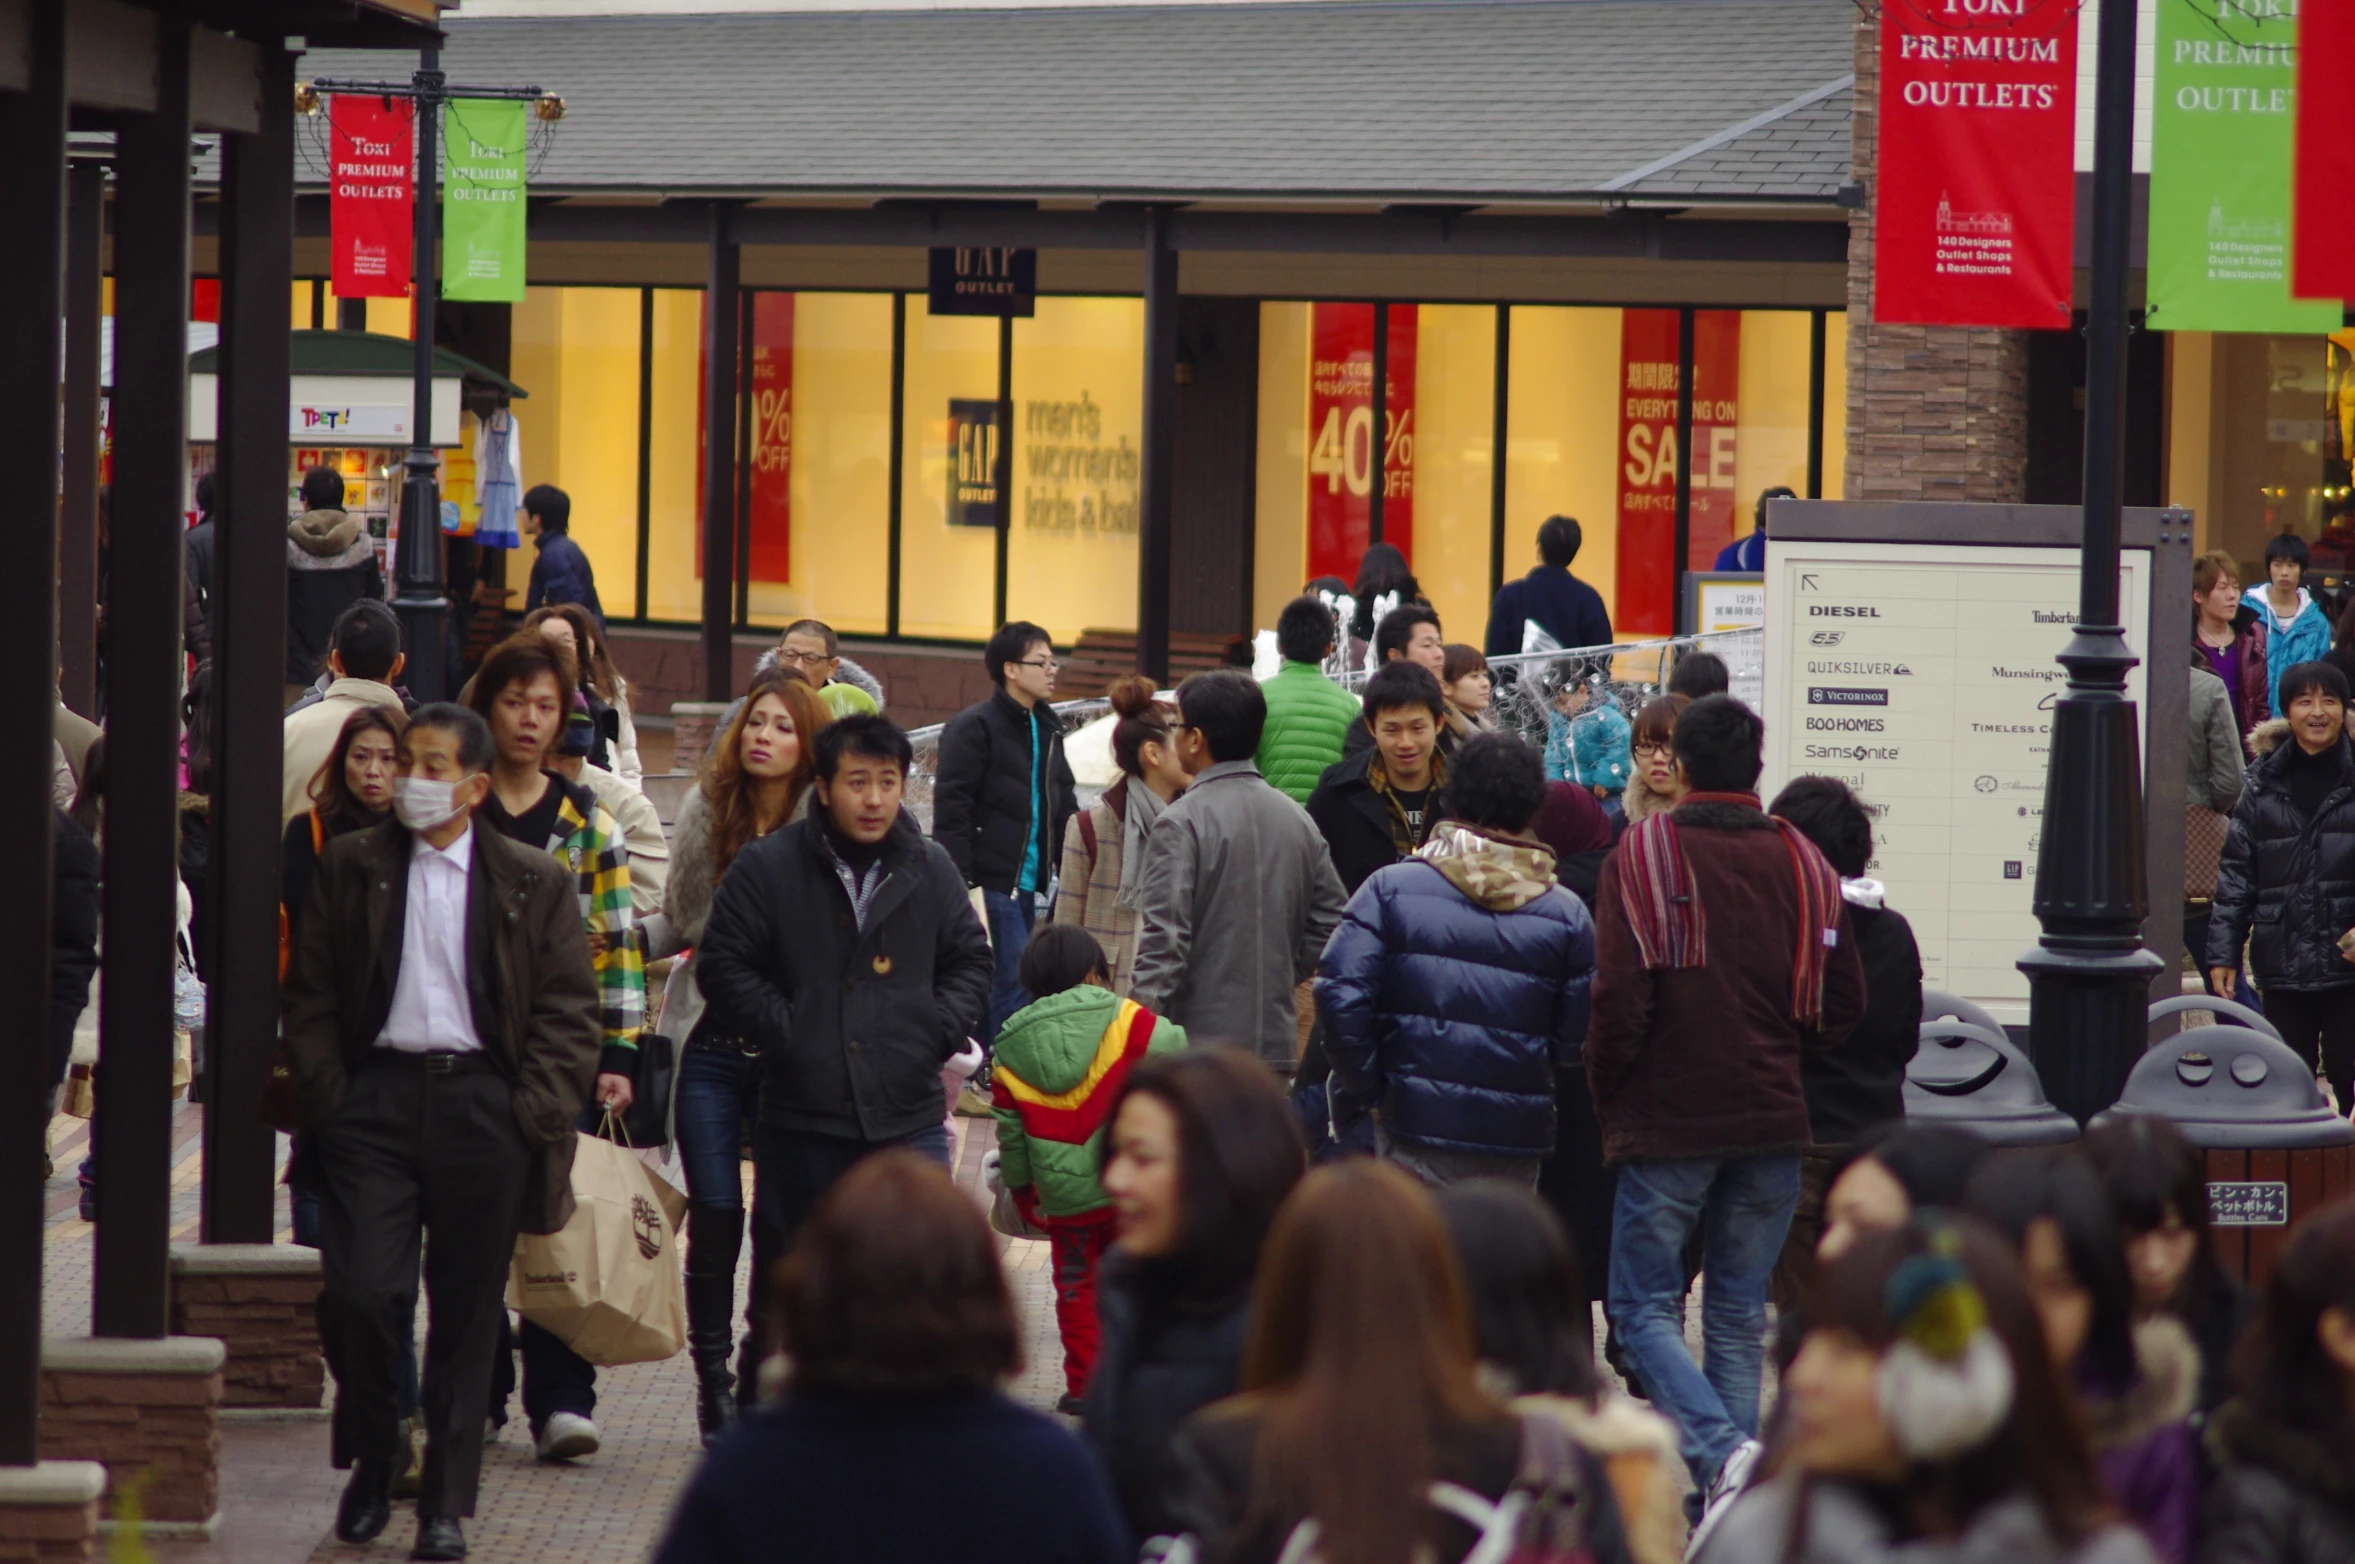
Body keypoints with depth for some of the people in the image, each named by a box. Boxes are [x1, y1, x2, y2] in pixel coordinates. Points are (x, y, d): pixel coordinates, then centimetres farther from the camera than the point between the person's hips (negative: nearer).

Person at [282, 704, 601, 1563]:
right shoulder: (351, 866, 8)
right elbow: (309, 995, 8)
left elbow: (570, 1010, 4)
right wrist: (326, 1099, -2)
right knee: (356, 1291, -9)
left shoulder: (534, 883, 6)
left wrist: (535, 1114, -5)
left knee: (467, 1314, 2)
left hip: (482, 1099, 0)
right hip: (378, 1095, 0)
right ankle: (370, 1467, 14)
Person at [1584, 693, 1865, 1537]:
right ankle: (1735, 1497, 9)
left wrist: (1607, 1095, 2)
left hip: (1667, 1120, -4)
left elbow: (1619, 996, -13)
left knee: (1644, 1307, 3)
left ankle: (1721, 1450, -20)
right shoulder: (1801, 864, 4)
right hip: (1772, 1120, 4)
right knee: (1739, 1316, 12)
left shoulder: (1642, 854, -7)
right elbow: (1841, 1007, 7)